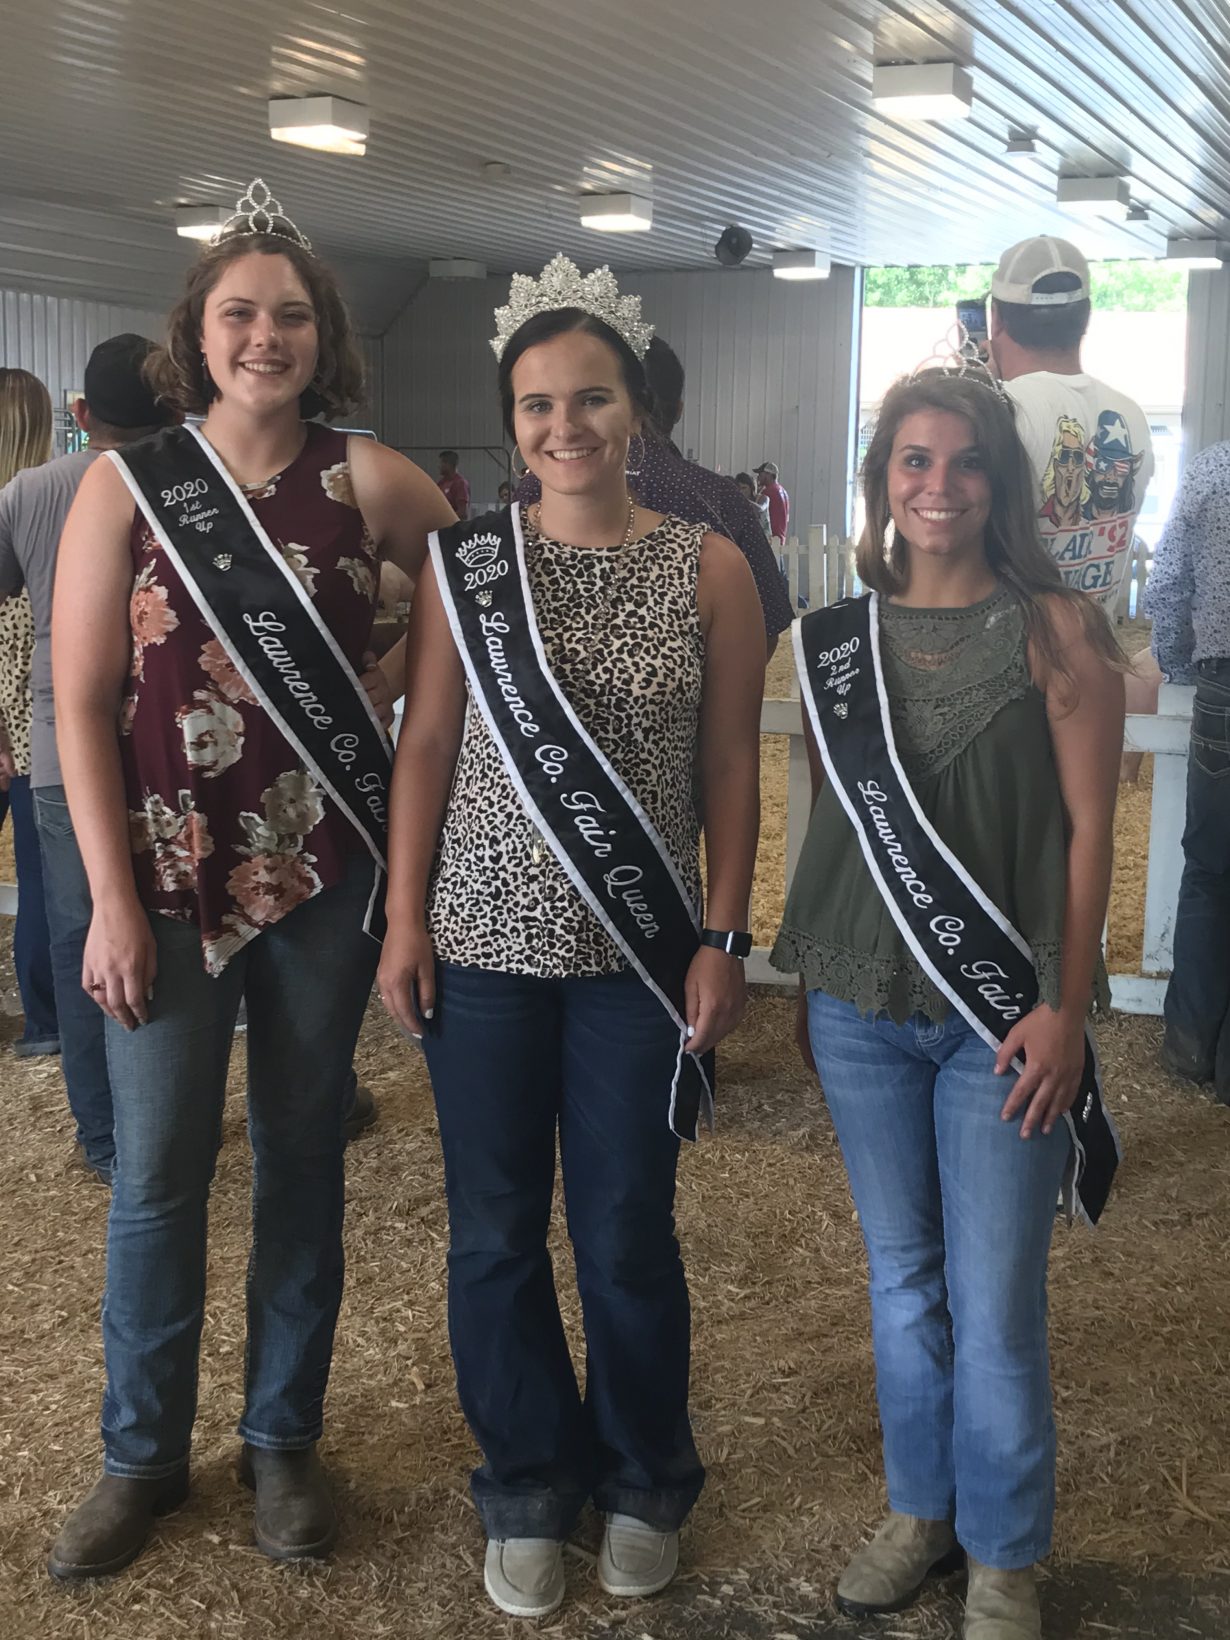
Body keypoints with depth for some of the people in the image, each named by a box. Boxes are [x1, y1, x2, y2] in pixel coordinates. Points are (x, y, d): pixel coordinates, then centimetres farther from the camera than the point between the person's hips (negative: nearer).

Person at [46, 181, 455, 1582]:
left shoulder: (366, 479, 0)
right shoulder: (128, 483, -2)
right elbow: (81, 703, -4)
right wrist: (112, 901, -8)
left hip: (323, 872, 1)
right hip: (167, 873, 0)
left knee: (301, 1152, 11)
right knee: (156, 1169, 5)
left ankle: (283, 1438, 28)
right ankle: (141, 1453, 25)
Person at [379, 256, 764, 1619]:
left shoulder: (709, 570, -1)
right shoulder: (464, 563, 0)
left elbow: (731, 764, 1)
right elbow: (425, 747, 2)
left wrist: (724, 938, -3)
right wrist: (403, 920, -2)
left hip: (639, 954, -1)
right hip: (485, 945, 1)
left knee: (627, 1232, 9)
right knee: (494, 1231, 10)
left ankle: (641, 1479, 33)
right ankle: (526, 1482, 31)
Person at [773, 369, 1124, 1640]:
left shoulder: (1054, 632, -5)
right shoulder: (836, 640, 6)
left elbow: (1087, 828, -7)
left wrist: (1065, 1006, -11)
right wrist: (807, 983, 12)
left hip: (1000, 1018, -3)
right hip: (860, 1009, 4)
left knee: (994, 1302, 2)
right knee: (900, 1279, 16)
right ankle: (918, 1508, 34)